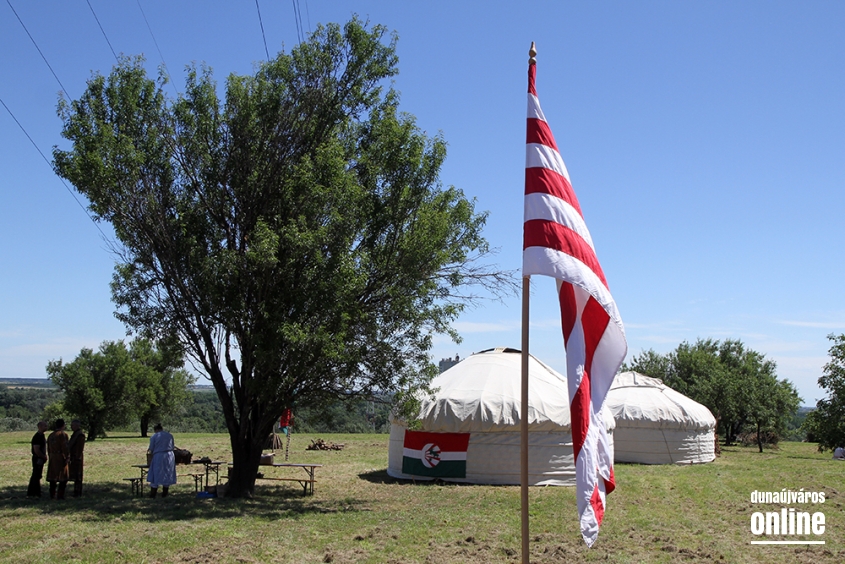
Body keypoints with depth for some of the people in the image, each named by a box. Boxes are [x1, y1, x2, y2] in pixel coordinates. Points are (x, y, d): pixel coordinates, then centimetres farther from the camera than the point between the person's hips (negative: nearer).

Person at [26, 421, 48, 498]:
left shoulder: (42, 435, 13)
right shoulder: (37, 437, -19)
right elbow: (36, 450, -24)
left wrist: (44, 456, 13)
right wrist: (44, 457, -14)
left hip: (40, 459, 10)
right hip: (38, 459, -10)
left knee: (36, 476, 16)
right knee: (36, 476, -5)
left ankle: (30, 493, 24)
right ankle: (36, 493, -1)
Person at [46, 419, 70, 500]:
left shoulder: (50, 435, 13)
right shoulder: (63, 434, -11)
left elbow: (48, 448, 16)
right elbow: (65, 447, -16)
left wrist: (50, 457, 21)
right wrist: (67, 457, -11)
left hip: (52, 459, 8)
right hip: (61, 458, -8)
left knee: (52, 477, 11)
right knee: (63, 478, -3)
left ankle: (52, 494, 15)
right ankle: (60, 495, -7)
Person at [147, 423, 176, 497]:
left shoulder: (154, 436, 0)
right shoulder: (170, 435, 11)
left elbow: (151, 450, 2)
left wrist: (150, 459, 16)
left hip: (158, 457, -4)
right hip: (169, 456, 4)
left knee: (155, 475, 3)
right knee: (167, 475, 10)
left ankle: (152, 494, 3)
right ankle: (164, 493, 14)